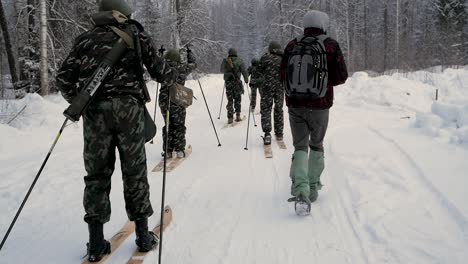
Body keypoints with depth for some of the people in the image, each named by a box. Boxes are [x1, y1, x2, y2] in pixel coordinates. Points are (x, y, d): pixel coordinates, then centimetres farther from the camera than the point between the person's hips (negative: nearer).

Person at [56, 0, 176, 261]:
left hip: (95, 111, 2)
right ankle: (143, 235, 14)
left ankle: (96, 243, 7)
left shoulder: (85, 39, 13)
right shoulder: (136, 35, 8)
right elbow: (159, 71, 2)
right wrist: (173, 75, 23)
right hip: (128, 108, -2)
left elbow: (64, 78, 8)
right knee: (134, 171, 8)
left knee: (97, 173, 7)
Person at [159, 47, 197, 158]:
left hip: (164, 101, 3)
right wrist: (189, 52, 28)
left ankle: (167, 151, 12)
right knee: (179, 126, 8)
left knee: (168, 125, 13)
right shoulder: (182, 68, -6)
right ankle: (179, 150, 8)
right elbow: (192, 64, 12)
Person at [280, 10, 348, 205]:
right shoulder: (331, 45, -4)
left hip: (295, 104, 1)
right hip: (320, 105, -1)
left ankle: (300, 186, -13)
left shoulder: (292, 45, 0)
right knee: (317, 145, 18)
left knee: (300, 146, 9)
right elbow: (341, 76, -5)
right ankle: (313, 186, 25)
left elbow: (282, 76, 2)